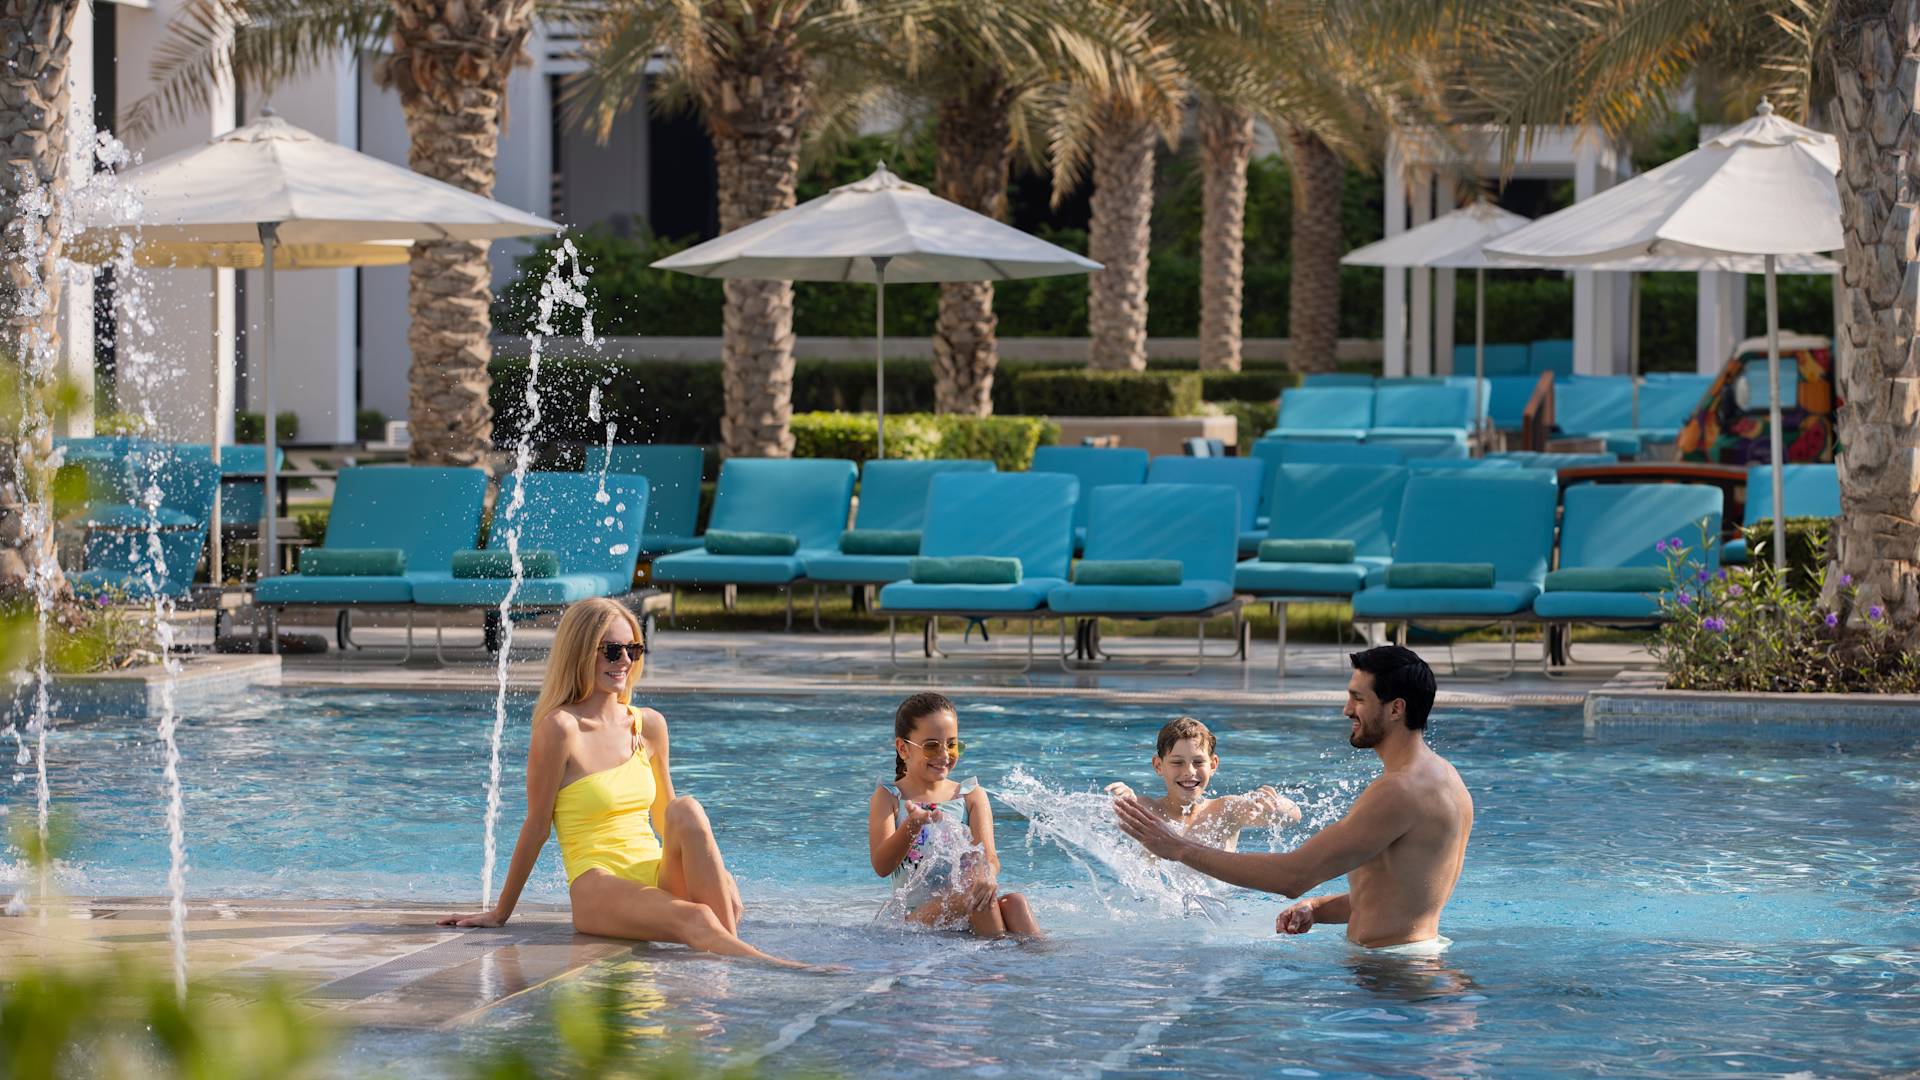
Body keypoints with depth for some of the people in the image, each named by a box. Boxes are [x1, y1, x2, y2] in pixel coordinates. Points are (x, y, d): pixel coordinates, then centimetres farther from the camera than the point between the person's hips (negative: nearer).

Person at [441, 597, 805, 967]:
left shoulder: (649, 725, 13)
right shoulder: (562, 728, -5)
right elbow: (537, 825, 1)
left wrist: (714, 872, 9)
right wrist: (500, 913, 6)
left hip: (657, 880, 5)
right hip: (599, 890, -5)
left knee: (686, 810, -27)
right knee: (694, 920, -34)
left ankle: (731, 945, -28)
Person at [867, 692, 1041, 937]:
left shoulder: (972, 796, 15)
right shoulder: (889, 797, 7)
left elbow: (988, 855, -3)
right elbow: (882, 867, -7)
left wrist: (986, 875, -30)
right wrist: (912, 826, -28)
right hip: (914, 915, -3)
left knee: (1015, 902, -29)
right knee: (971, 893, -33)